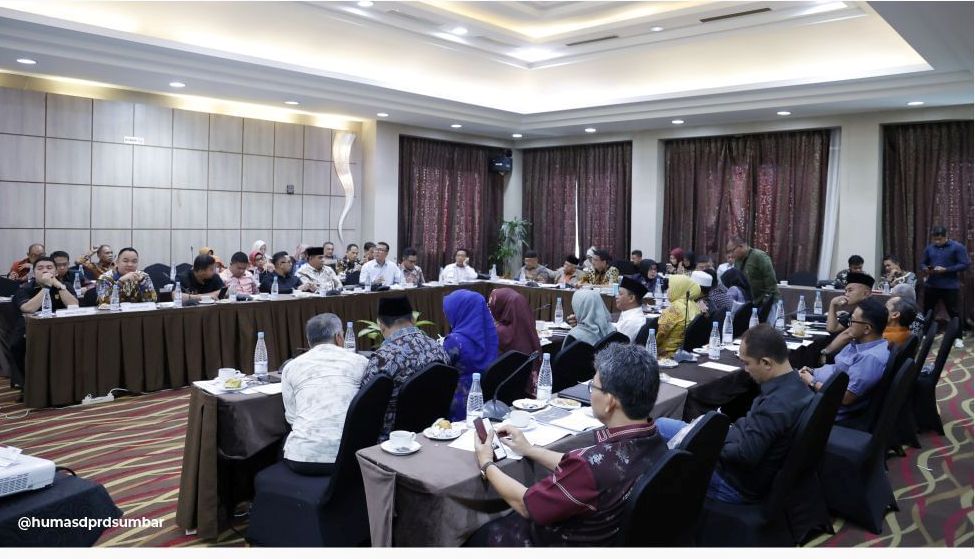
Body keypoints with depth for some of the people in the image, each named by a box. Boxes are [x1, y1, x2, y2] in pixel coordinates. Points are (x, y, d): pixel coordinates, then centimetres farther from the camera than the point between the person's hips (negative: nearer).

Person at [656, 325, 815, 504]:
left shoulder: (776, 405, -33)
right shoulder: (795, 385, -2)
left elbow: (744, 455, -31)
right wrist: (727, 429, 3)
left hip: (736, 485, -9)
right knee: (661, 424, 15)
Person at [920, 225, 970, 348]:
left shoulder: (957, 247, -7)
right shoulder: (929, 248, 7)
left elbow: (964, 264, -12)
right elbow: (923, 263, 16)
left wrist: (945, 270, -21)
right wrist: (925, 269, -8)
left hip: (950, 286, -4)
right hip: (931, 285, 4)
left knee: (953, 312, 1)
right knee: (927, 311, 13)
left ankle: (958, 338, 11)